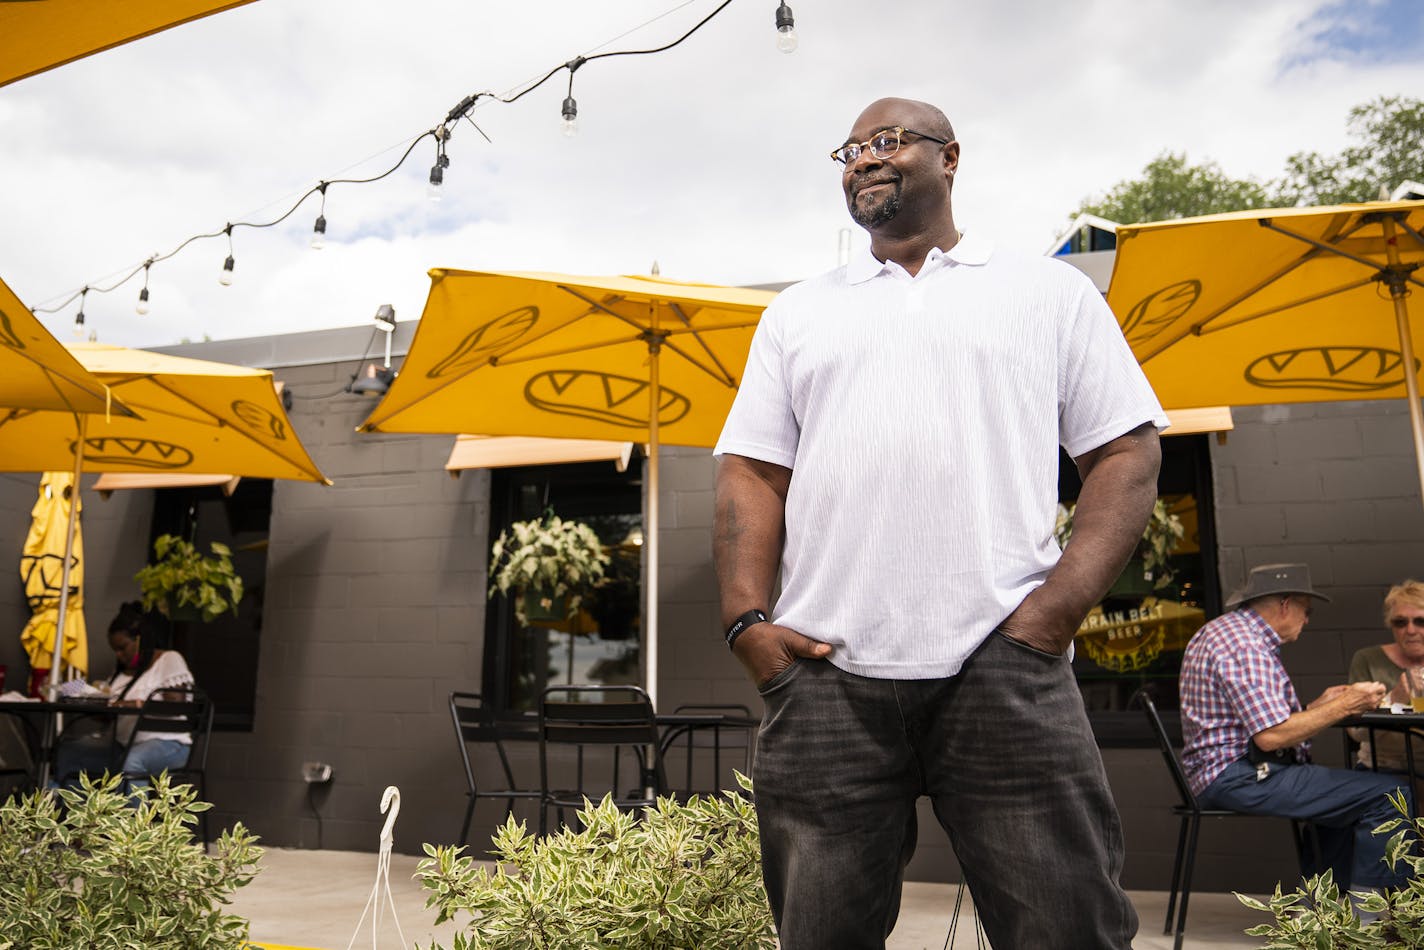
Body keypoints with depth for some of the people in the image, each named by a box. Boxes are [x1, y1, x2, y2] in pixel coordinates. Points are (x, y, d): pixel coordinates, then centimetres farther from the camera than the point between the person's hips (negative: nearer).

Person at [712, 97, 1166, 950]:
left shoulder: (1049, 290, 13)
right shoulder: (797, 312, 19)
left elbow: (1128, 455, 7)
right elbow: (752, 472, 13)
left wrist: (1061, 605, -7)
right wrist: (747, 619, -1)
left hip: (1002, 663, -1)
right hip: (825, 670, 2)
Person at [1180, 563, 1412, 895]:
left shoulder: (1221, 632, 17)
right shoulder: (1247, 647, -17)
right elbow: (1270, 736, -23)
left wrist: (1321, 704, 17)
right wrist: (1344, 706, -14)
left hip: (1224, 775, 11)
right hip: (1240, 777, -11)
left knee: (1344, 797, 29)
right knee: (1390, 794, -13)